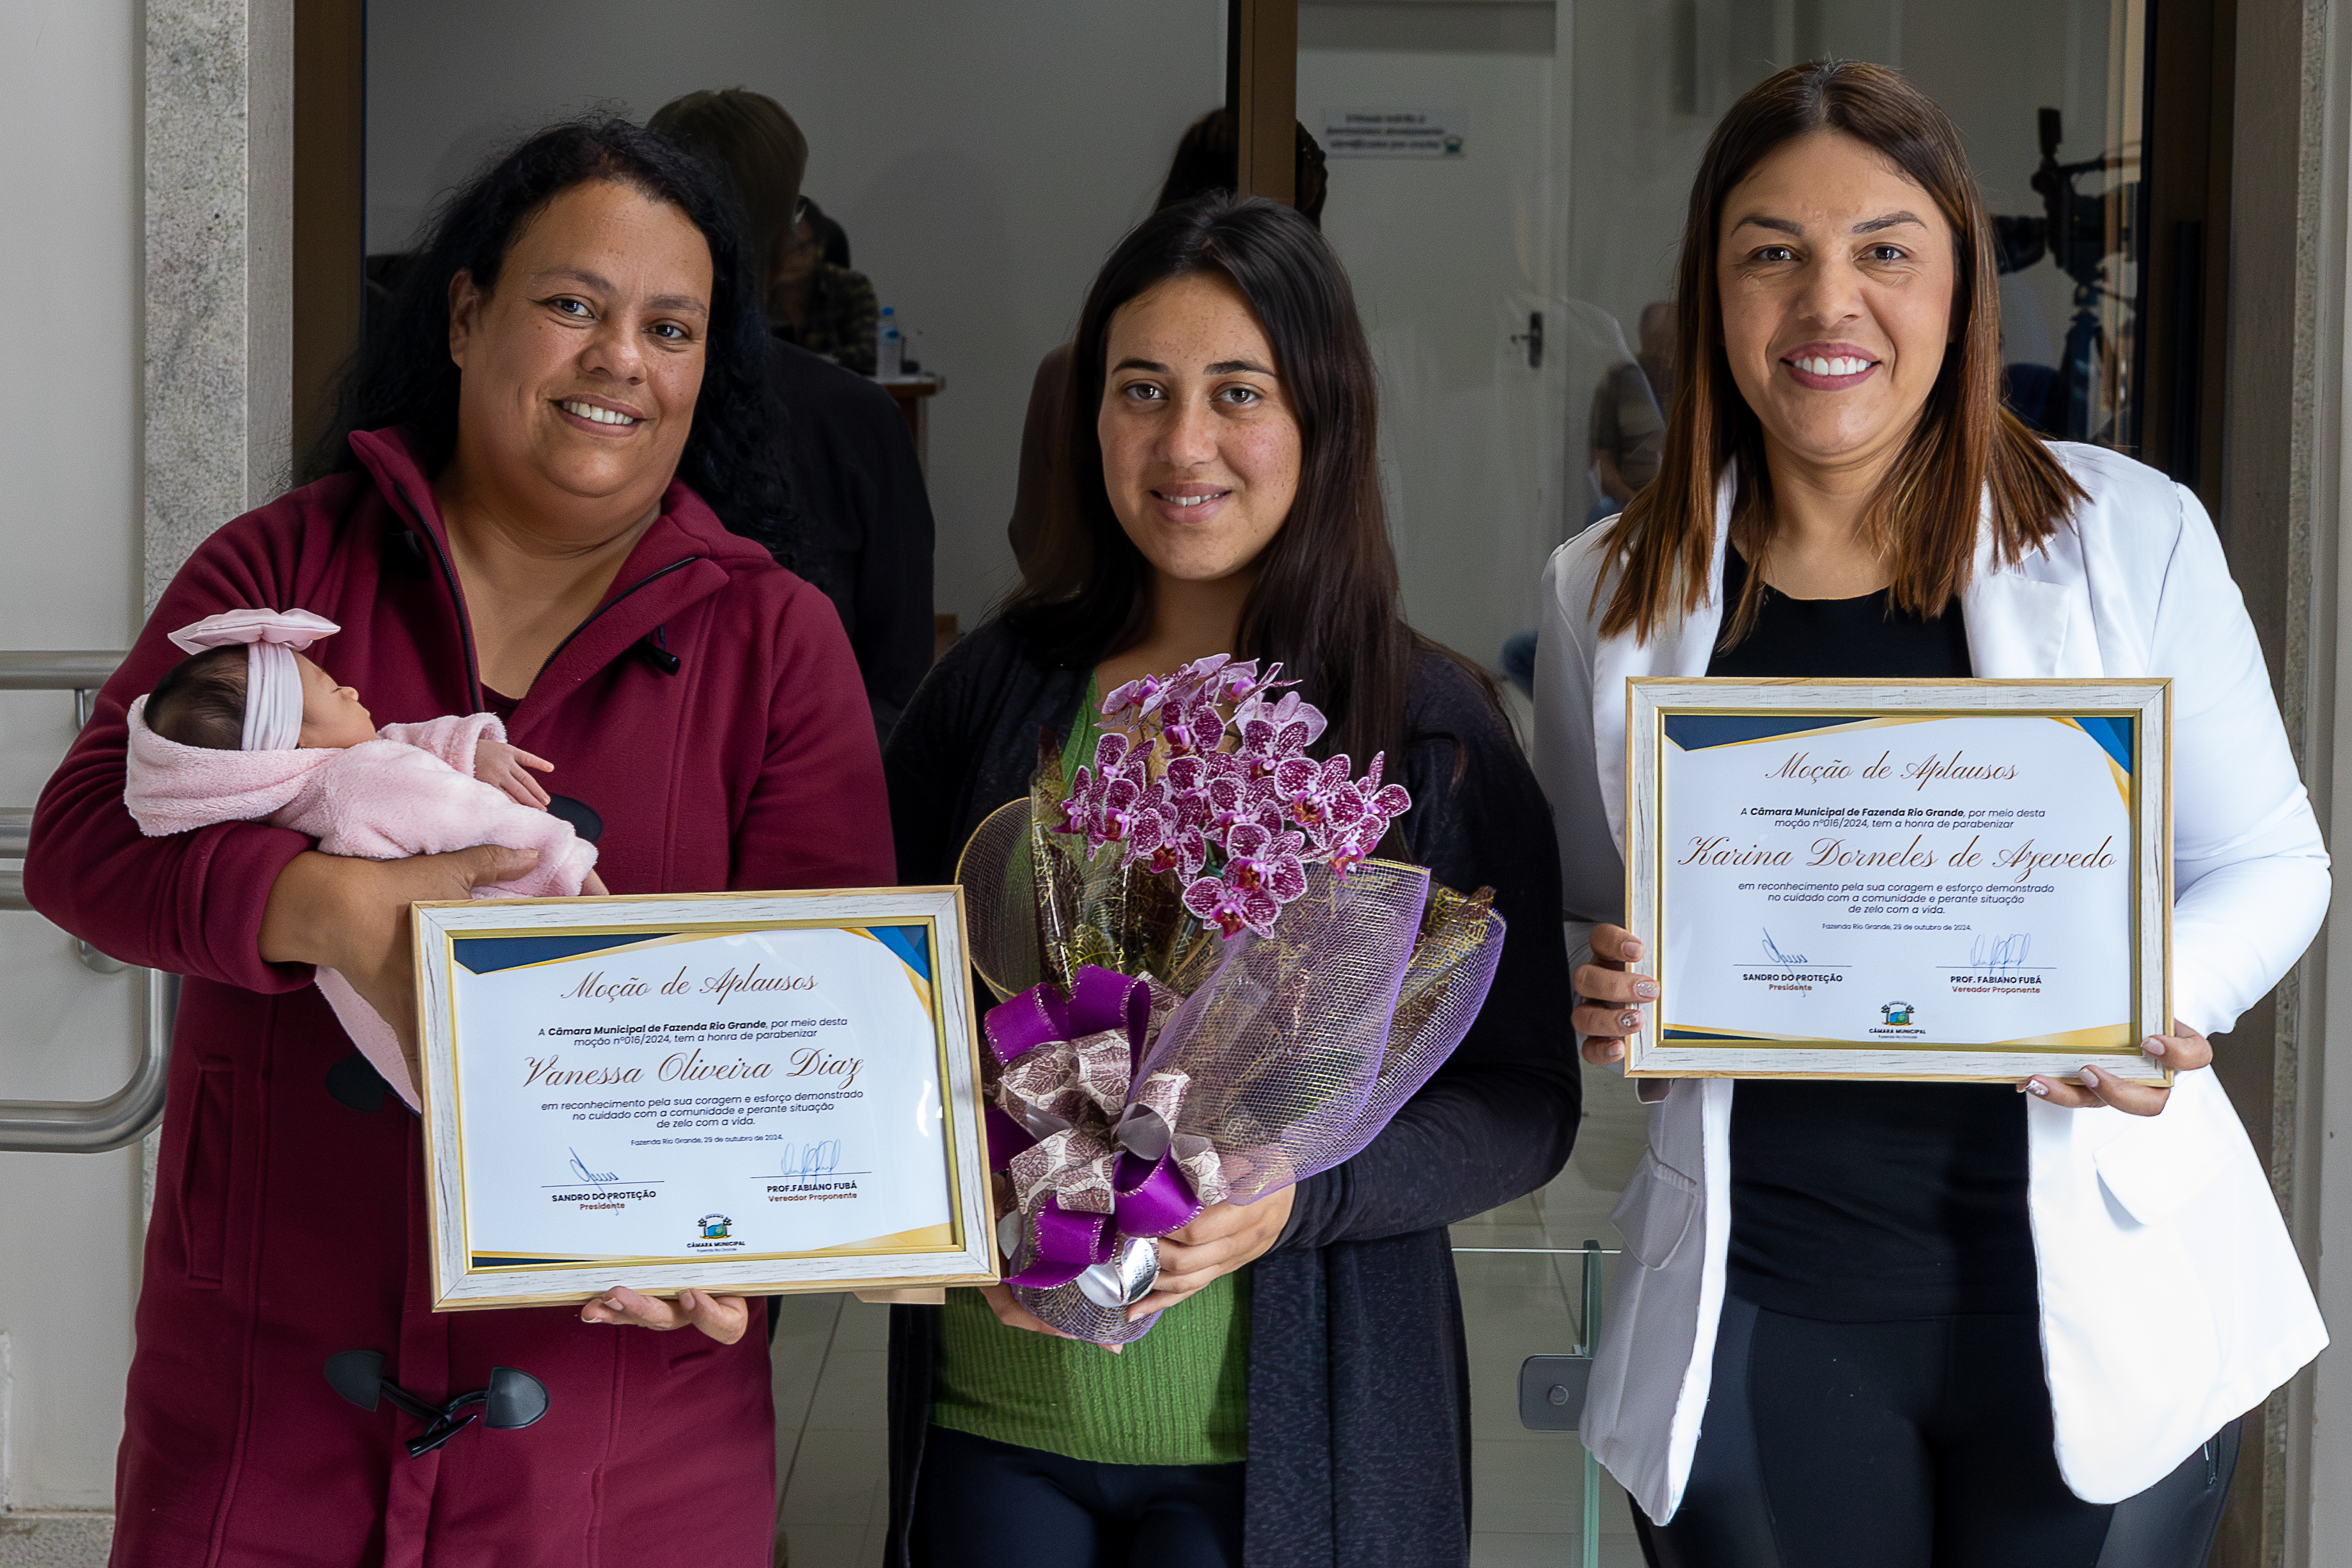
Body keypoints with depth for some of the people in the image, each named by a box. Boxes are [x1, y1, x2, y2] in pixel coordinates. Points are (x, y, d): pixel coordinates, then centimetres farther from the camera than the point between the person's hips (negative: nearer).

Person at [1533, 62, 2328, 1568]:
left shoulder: (2132, 534, -3)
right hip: (1758, 1316, 1)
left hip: (2091, 1309, -1)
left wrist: (2164, 999, -15)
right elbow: (1576, 921, 13)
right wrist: (1598, 993, -9)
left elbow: (2268, 863, 5)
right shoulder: (1610, 593, 3)